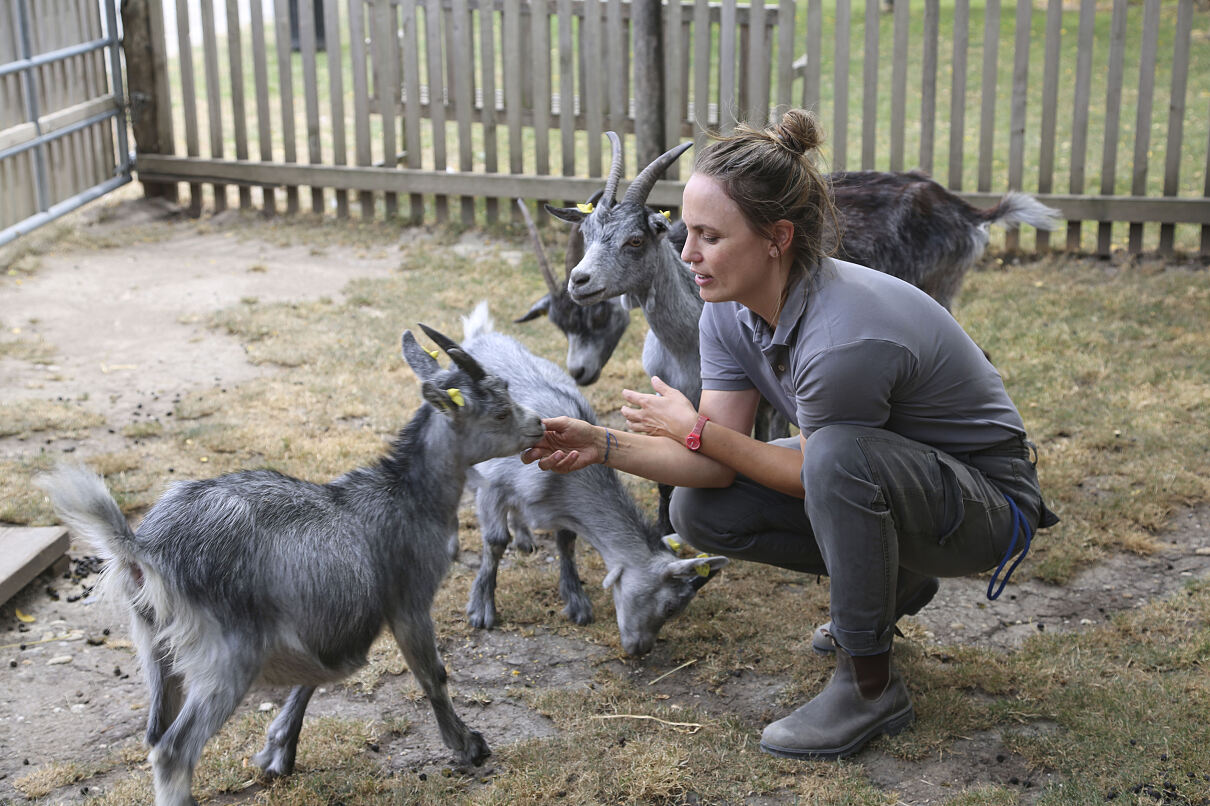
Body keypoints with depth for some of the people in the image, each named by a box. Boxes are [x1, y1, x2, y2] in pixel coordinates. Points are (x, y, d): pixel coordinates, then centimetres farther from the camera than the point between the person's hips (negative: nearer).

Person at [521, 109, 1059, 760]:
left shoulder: (843, 340, -36)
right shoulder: (731, 313, -10)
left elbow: (815, 475, -20)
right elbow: (718, 466, -10)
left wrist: (695, 428, -14)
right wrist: (603, 445, -23)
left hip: (985, 506, -8)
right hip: (871, 483, 8)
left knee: (839, 456, -37)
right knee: (699, 509, -6)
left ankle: (871, 688, -17)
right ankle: (890, 583, 14)